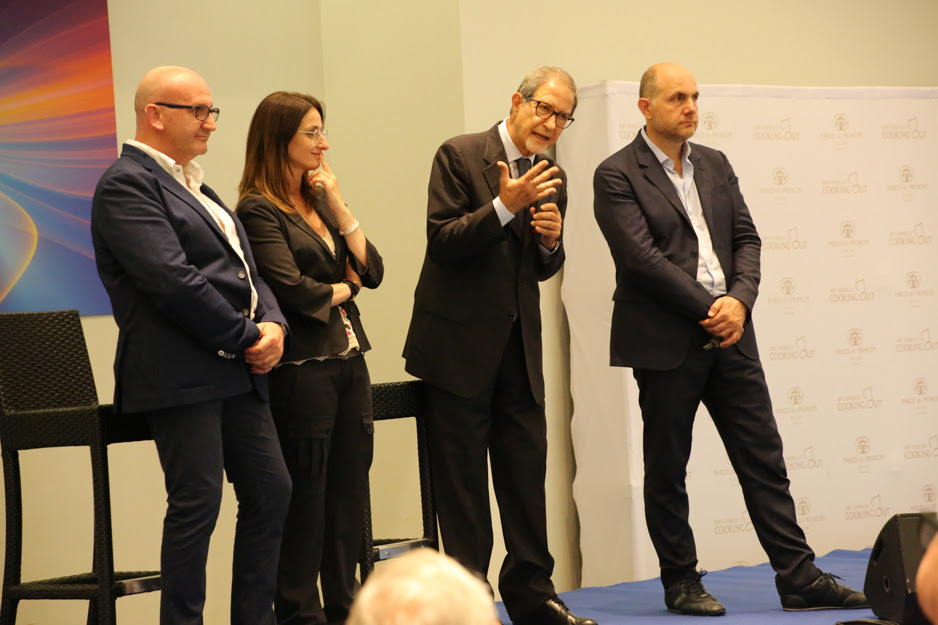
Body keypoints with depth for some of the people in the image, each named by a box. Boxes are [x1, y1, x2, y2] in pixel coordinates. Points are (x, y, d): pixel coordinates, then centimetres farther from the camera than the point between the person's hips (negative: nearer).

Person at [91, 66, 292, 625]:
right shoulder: (127, 185, -10)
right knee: (197, 503, -8)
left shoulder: (194, 185, 21)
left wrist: (273, 323, -1)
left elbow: (246, 269, 20)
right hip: (181, 376, -9)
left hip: (238, 370, 9)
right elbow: (174, 281, -19)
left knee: (272, 492, 10)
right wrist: (248, 338, -13)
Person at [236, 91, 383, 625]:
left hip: (349, 360, 7)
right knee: (305, 495, -2)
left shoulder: (319, 200, 15)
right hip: (302, 366, -7)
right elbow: (292, 289, -16)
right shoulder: (259, 210, -8)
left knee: (350, 491, 8)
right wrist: (345, 288, 1)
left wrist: (338, 206, 0)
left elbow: (372, 271, 8)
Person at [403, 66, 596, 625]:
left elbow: (541, 269, 16)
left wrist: (552, 240, -6)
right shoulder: (460, 156, -7)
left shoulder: (553, 179, 12)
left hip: (519, 344, 6)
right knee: (462, 474, 0)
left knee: (528, 469, 6)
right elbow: (443, 242, -15)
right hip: (459, 344, -6)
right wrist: (505, 207, -24)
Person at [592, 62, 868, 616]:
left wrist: (739, 300, -9)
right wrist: (709, 311, -15)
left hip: (729, 335, 5)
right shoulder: (617, 176, -6)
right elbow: (642, 258, -15)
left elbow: (746, 237, 10)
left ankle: (800, 579, 6)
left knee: (764, 460, 4)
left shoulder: (715, 165, 14)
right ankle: (681, 584, 16)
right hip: (665, 342, -5)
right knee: (667, 470, 5)